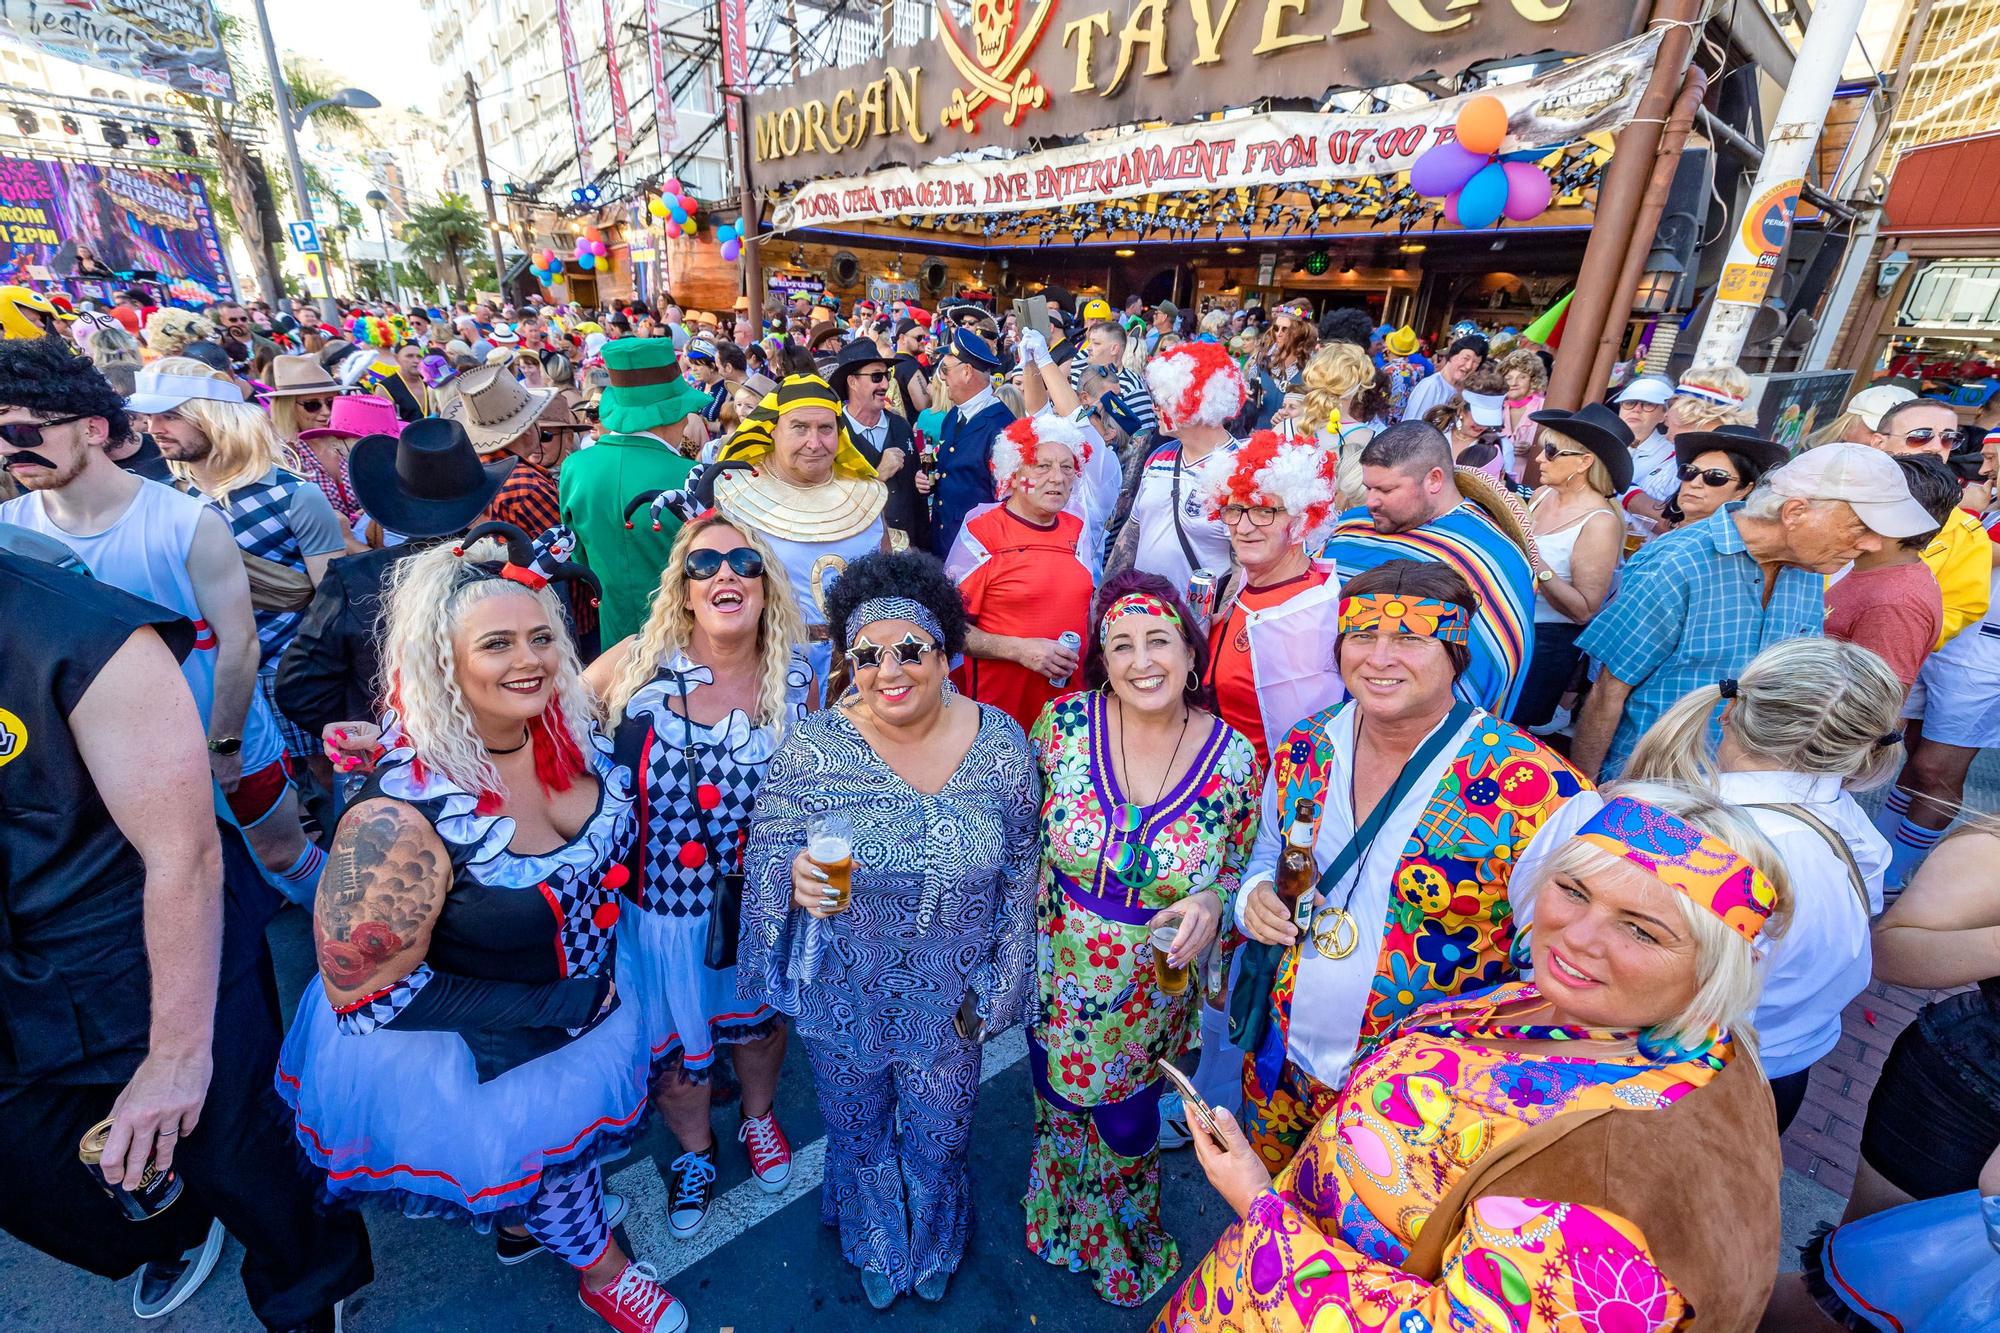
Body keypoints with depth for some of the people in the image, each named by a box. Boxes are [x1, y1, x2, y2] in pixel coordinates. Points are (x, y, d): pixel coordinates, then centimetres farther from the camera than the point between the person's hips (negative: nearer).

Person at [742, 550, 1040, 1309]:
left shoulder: (1002, 744, -15)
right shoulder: (811, 751, -20)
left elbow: (1017, 870, -4)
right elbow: (764, 860, -11)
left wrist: (998, 987, -1)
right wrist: (797, 878, -35)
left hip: (948, 999, 1)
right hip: (844, 997, 0)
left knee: (939, 1142, 25)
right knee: (859, 1135, 27)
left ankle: (934, 1246, 63)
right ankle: (875, 1248, 64)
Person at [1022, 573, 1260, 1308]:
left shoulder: (1233, 756, -17)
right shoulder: (1064, 723, -18)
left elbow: (1241, 863, -2)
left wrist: (1211, 901, -22)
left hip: (1152, 993, 0)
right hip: (1056, 975, 1)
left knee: (1127, 1122, 23)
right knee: (1057, 1097, 26)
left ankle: (1124, 1241, 60)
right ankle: (1059, 1220, 63)